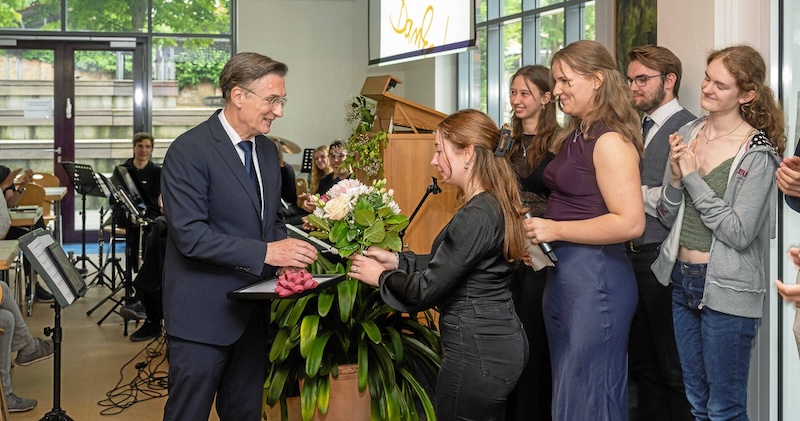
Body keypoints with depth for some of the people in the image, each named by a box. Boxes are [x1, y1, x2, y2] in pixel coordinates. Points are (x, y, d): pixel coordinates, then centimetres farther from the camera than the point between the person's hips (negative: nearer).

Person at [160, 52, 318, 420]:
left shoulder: (267, 150, 10)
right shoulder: (189, 151, -15)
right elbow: (190, 235, -22)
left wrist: (287, 251, -2)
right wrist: (265, 253, -24)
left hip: (253, 311, 8)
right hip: (204, 314, -7)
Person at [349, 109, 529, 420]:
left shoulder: (476, 216, -22)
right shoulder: (494, 204, 8)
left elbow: (427, 289, -18)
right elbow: (445, 264, 16)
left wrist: (381, 277, -2)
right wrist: (398, 261, 10)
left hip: (478, 353, -10)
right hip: (499, 343, 10)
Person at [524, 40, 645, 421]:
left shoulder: (610, 141, -15)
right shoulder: (576, 136, 13)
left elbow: (630, 222, -23)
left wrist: (555, 230, -19)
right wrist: (539, 235, 5)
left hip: (595, 276, -10)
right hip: (562, 273, 10)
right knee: (565, 390, 18)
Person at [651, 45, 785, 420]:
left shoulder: (757, 154, -13)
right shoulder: (687, 135, 4)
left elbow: (739, 233, -19)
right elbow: (668, 217, 8)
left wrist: (693, 178, -17)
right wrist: (675, 177, -11)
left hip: (727, 289, -6)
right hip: (682, 280, 6)